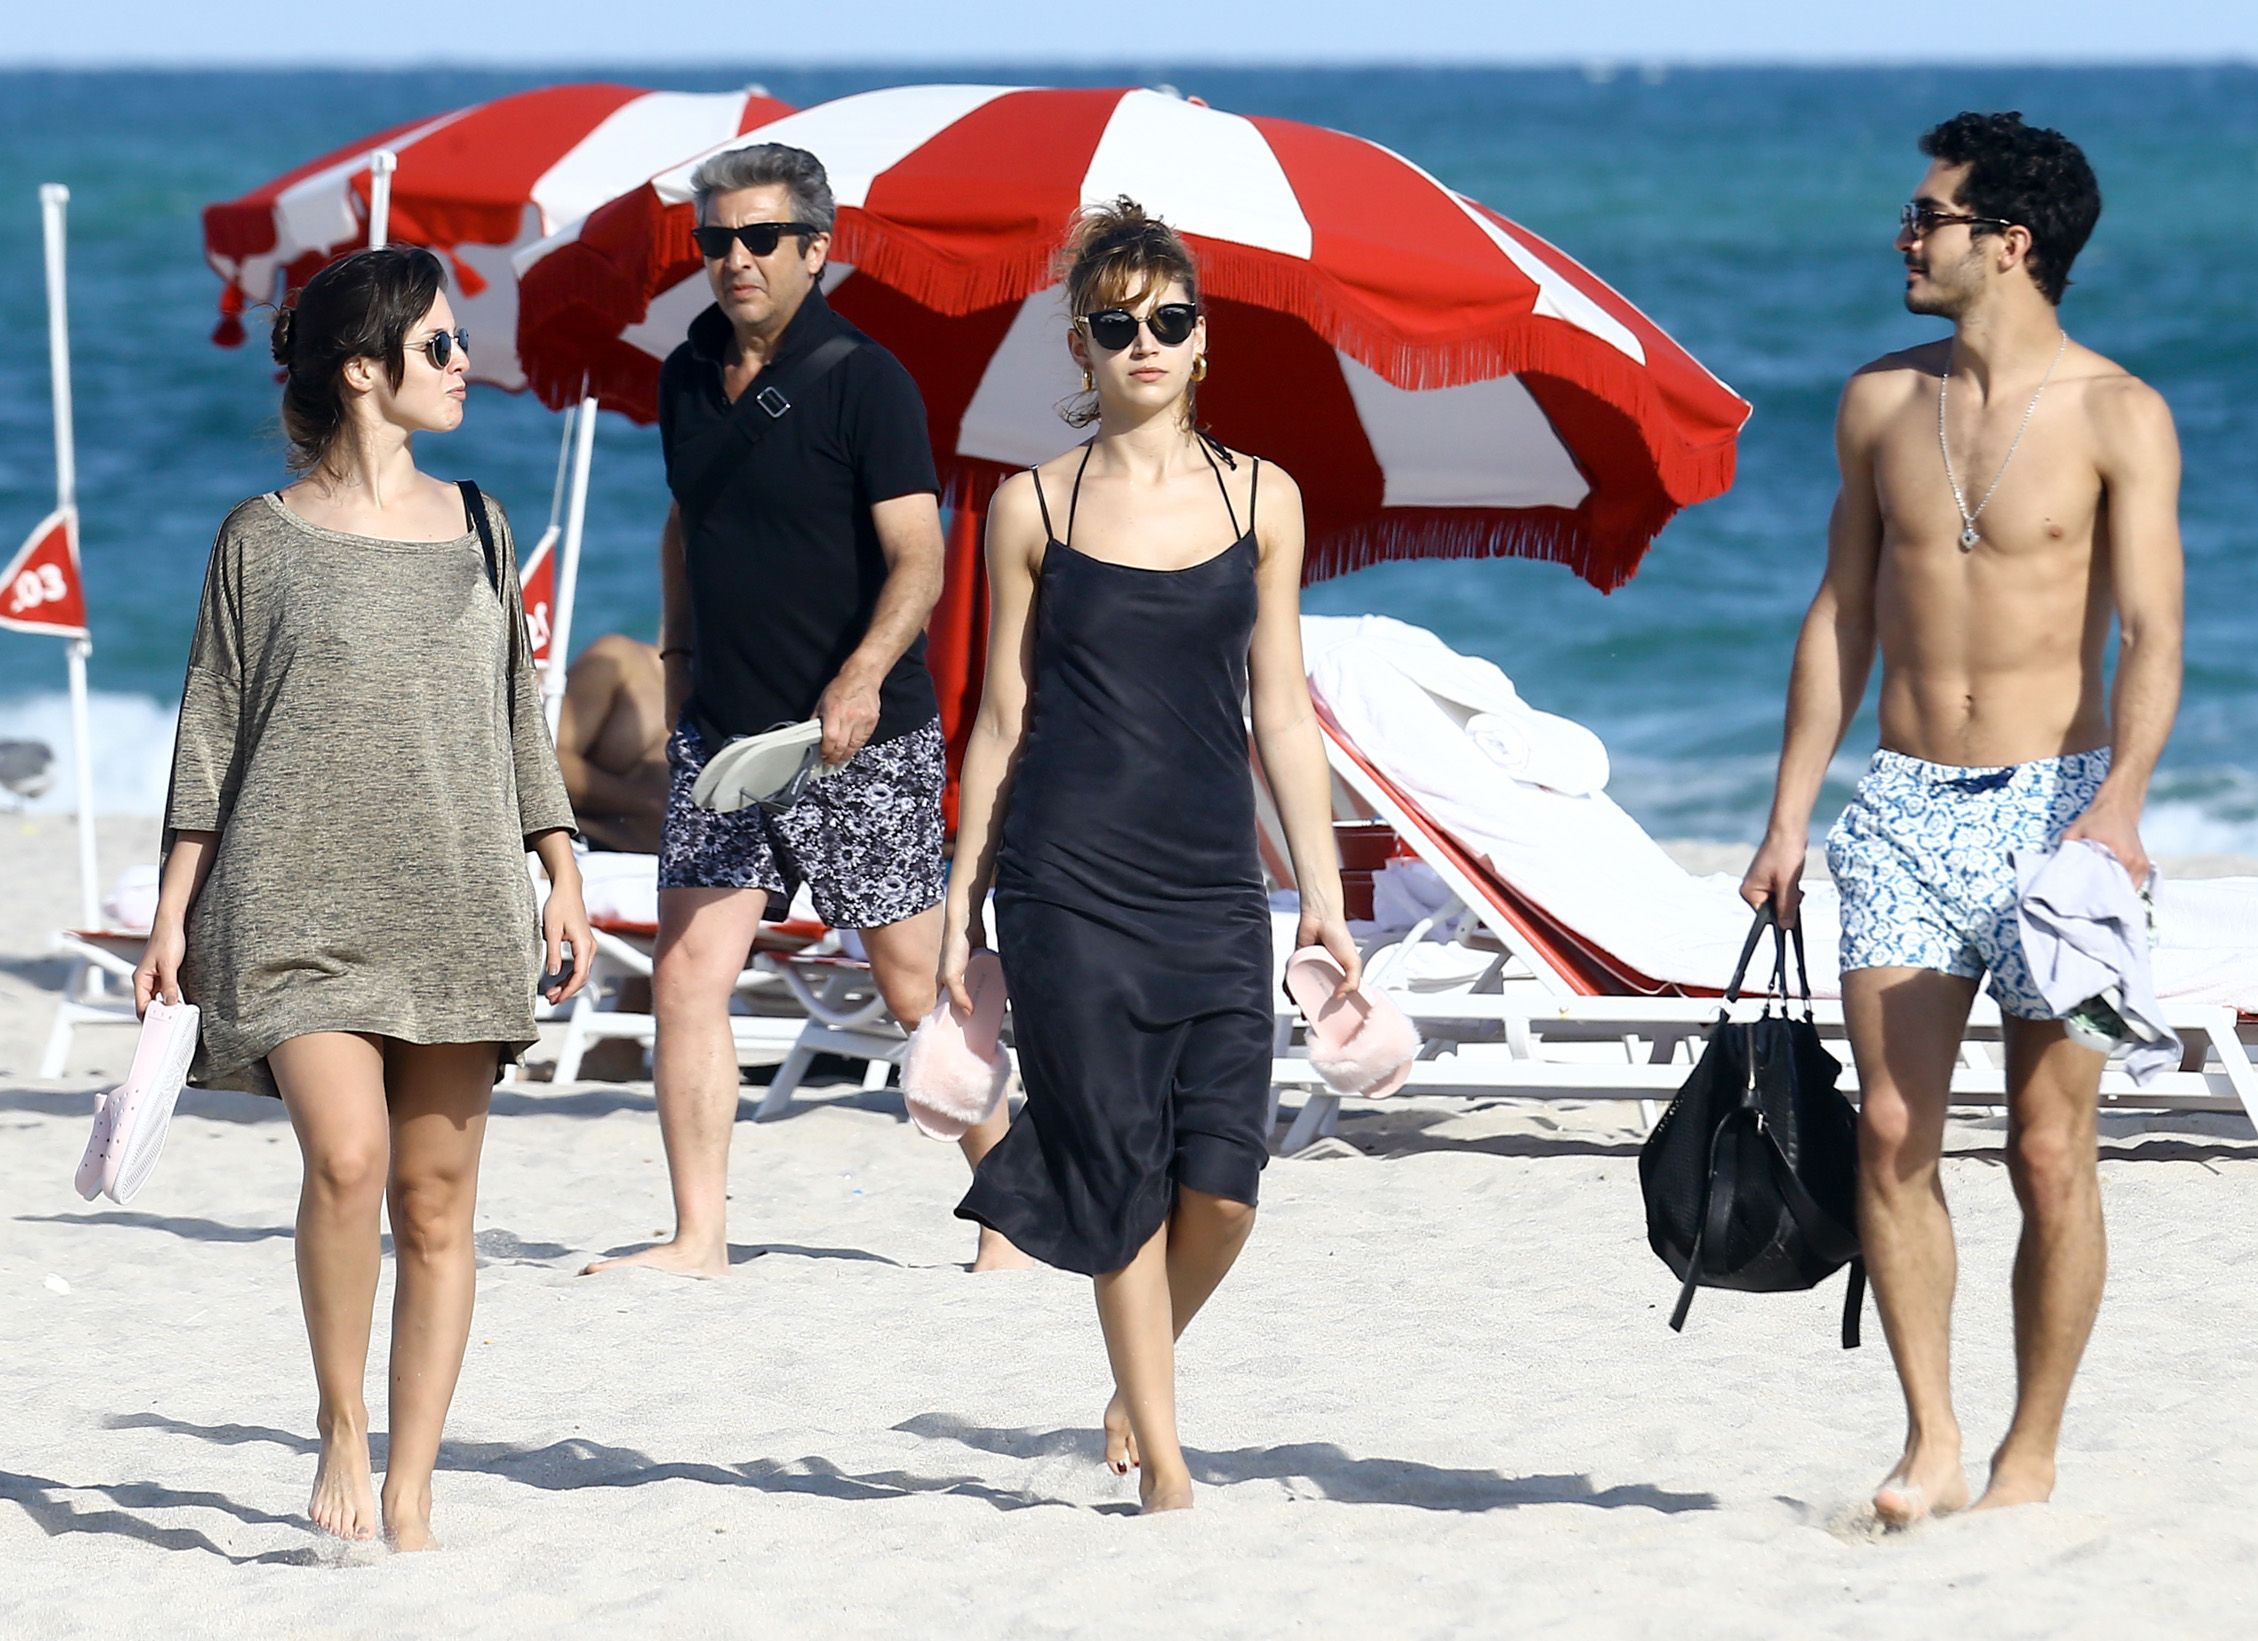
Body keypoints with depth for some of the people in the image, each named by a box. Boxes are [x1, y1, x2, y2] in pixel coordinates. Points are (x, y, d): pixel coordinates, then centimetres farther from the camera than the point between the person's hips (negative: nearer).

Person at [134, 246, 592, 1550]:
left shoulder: (476, 527, 11)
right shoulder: (263, 540, 2)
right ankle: (341, 1427, -2)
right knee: (347, 1158, -21)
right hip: (300, 904, -3)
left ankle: (410, 1493, 8)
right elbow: (212, 730, 5)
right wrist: (175, 910, 1)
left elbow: (519, 712, 16)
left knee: (437, 1199, 1)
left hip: (454, 907, 3)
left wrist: (563, 878, 9)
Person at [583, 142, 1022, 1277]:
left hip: (862, 739, -6)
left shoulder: (863, 380, -10)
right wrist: (678, 656, 20)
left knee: (914, 985, 1)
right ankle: (699, 1237, -3)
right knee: (687, 968, -6)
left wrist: (863, 676, -32)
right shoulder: (687, 378, 9)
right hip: (723, 735, 6)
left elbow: (917, 558, -17)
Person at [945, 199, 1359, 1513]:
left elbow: (1283, 712, 10)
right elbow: (1002, 718, 7)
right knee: (1125, 1183, -1)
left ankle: (1142, 1383, 21)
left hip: (1214, 888, 2)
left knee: (1222, 1186, -7)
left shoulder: (1260, 500, 8)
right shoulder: (1033, 505, 4)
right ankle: (1162, 1458, 10)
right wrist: (962, 908, 6)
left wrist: (1326, 895, 6)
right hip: (1069, 886, -1)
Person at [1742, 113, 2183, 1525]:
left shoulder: (2116, 416, -5)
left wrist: (2119, 800, -27)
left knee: (2050, 1149, -2)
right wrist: (1790, 814, 11)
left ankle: (2031, 1457, 8)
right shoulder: (1881, 404, 9)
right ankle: (1931, 1443, 1)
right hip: (1907, 801, 4)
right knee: (1892, 1129, -6)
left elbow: (2150, 633, -11)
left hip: (2052, 798, -4)